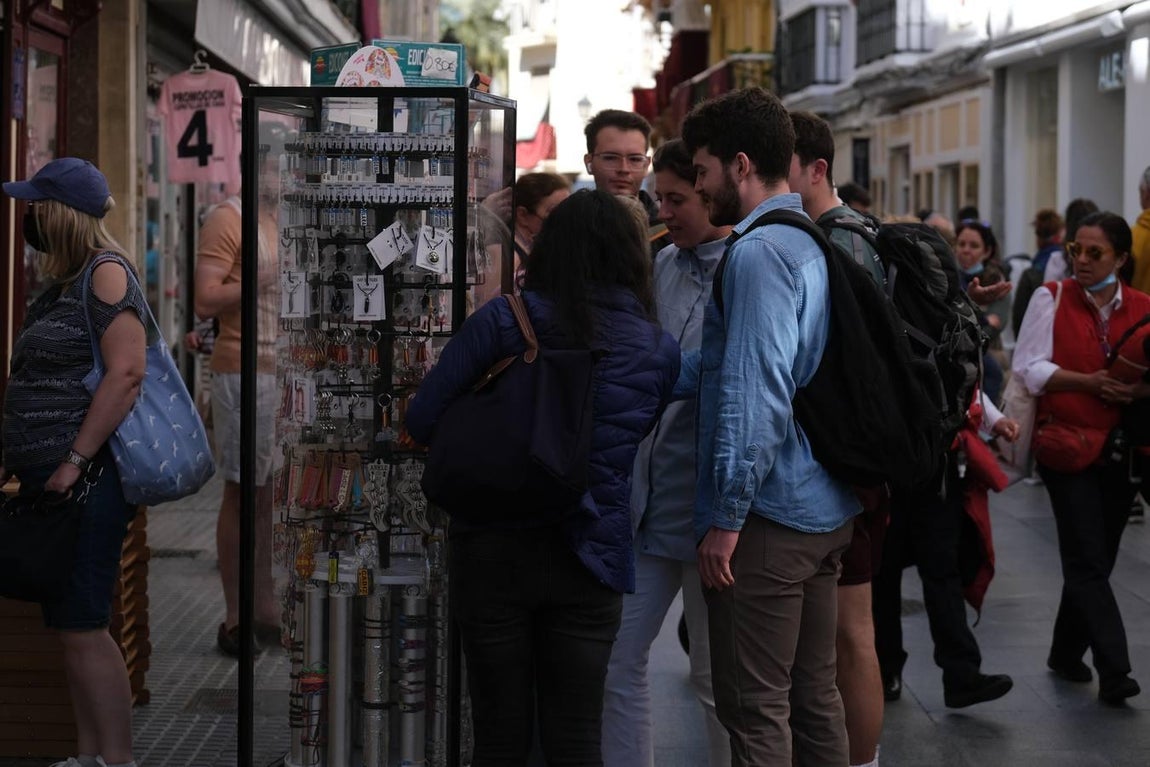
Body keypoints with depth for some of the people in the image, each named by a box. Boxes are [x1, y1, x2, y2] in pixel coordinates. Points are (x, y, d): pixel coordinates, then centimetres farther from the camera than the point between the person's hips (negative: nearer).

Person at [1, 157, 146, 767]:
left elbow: (126, 372, -21)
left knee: (83, 625, -8)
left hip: (86, 479, -9)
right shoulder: (65, 281, 17)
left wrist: (74, 461, -22)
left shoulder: (106, 272, -11)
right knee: (69, 624, 11)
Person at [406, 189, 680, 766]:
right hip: (589, 560, 1)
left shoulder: (503, 320, -8)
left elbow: (422, 421, -7)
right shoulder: (659, 350, 0)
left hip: (493, 550, -1)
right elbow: (636, 442, 6)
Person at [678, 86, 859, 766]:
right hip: (825, 509, 9)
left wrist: (726, 517, -19)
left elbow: (756, 392, -23)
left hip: (768, 516, -9)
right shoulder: (813, 244, 13)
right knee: (814, 695, 16)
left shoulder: (758, 252, -16)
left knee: (754, 708, -3)